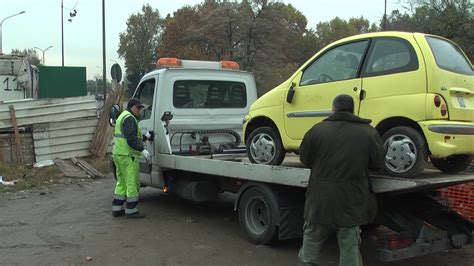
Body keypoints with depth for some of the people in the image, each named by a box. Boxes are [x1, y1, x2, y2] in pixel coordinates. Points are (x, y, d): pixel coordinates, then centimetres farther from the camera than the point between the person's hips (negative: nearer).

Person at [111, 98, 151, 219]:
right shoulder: (129, 118, -13)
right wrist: (142, 150, -26)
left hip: (118, 154, 11)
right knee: (132, 183, -5)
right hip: (127, 155, -11)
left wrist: (144, 136, 17)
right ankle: (131, 211, 0)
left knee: (121, 183, 17)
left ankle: (117, 209, 21)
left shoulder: (122, 116, 21)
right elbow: (131, 138, -23)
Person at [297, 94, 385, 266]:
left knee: (310, 247, 14)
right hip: (351, 202, 0)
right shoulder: (369, 132, -2)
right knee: (349, 250, 9)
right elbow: (378, 164, 5)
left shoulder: (318, 130, -4)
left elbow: (305, 159, 4)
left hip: (320, 200, 0)